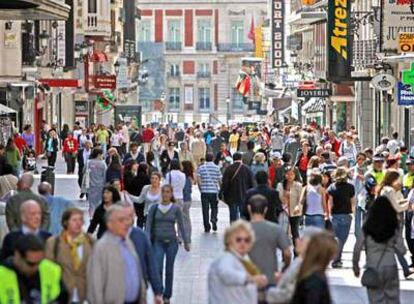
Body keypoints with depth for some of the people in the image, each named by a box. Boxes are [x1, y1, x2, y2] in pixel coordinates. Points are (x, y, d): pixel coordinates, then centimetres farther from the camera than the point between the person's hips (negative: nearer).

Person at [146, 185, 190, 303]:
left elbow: (181, 226, 4)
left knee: (169, 270, 7)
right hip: (158, 242, 0)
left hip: (172, 242, 0)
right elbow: (148, 225, -1)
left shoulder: (176, 209, -1)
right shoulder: (154, 208, 0)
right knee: (158, 269, -11)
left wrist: (186, 242, 3)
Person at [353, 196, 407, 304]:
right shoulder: (394, 228, -1)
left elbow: (357, 249, -4)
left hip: (373, 268, -1)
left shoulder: (367, 227, -5)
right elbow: (402, 251, -1)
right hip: (391, 267, 1)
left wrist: (355, 266, 9)